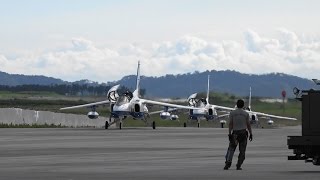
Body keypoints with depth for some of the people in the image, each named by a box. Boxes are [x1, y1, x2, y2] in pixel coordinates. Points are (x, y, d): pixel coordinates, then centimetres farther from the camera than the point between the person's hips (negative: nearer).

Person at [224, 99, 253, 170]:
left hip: (235, 133, 0)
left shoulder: (232, 113, 1)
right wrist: (251, 134, 7)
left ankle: (228, 163, -16)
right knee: (242, 151, 5)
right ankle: (238, 166, 1)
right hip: (243, 133, 0)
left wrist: (229, 133, -5)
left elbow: (230, 124, -4)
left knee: (231, 149, 3)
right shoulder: (246, 114, 2)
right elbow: (248, 124, 1)